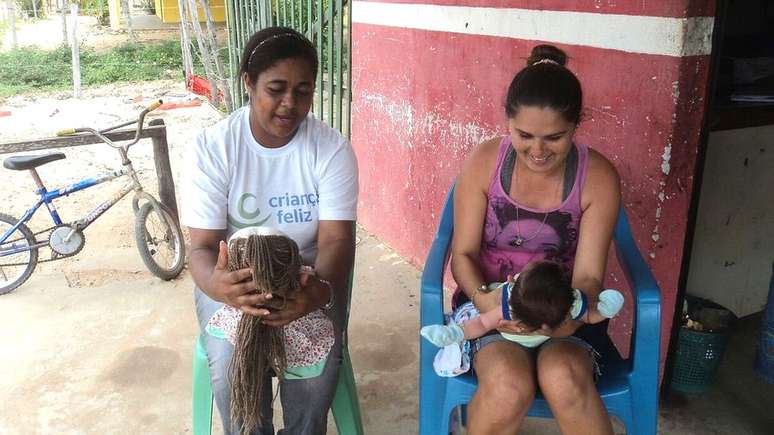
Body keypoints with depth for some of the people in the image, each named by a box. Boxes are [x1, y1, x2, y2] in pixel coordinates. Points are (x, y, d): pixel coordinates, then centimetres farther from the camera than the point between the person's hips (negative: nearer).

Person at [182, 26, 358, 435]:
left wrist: (321, 288, -42)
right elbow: (202, 247, -16)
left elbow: (336, 239, -17)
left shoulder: (332, 148, -11)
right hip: (234, 278, 0)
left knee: (317, 370, -24)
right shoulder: (212, 147, -13)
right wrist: (217, 285, -41)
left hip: (308, 277, 1)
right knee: (232, 371, -26)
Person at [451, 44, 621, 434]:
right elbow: (463, 254, -6)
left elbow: (589, 275, -11)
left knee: (564, 380, -32)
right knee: (508, 388, -30)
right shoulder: (483, 162, -10)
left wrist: (572, 316, -33)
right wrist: (484, 301, -27)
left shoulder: (598, 177, -11)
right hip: (489, 303, 0)